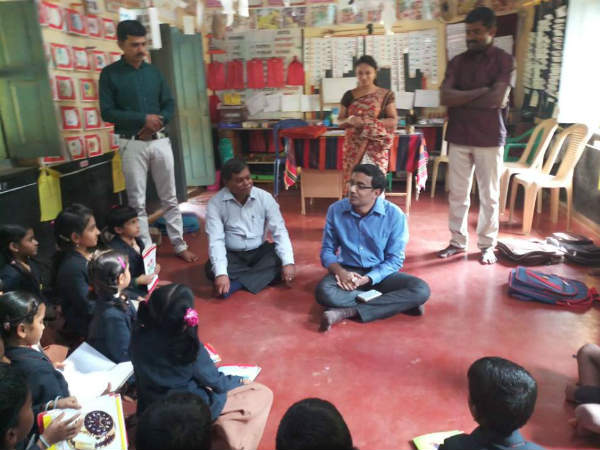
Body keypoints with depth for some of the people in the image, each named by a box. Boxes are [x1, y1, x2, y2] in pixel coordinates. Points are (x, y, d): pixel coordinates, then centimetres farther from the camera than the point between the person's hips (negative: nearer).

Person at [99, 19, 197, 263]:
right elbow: (107, 112, -7)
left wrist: (158, 121, -9)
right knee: (137, 202, 3)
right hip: (132, 145, -3)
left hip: (160, 141, 3)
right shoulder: (110, 74, -2)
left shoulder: (153, 72, 9)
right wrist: (143, 119, -15)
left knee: (169, 198, 9)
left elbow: (170, 104, 11)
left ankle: (180, 245, 19)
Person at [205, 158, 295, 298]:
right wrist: (221, 273, -35)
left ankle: (236, 283, -28)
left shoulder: (265, 197, -9)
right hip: (232, 255, -1)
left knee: (281, 260, -27)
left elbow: (280, 231, -12)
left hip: (259, 252, 2)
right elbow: (216, 240, -20)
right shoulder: (216, 203, -13)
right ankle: (262, 275, -23)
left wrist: (288, 262, -27)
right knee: (212, 270, -31)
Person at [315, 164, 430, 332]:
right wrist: (340, 271, -20)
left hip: (380, 274, -1)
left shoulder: (395, 215, -11)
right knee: (324, 292, -33)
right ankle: (397, 303, -20)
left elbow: (395, 260, -8)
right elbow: (327, 250, 2)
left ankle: (348, 312, -27)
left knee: (421, 289, -26)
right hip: (348, 272, 1)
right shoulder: (335, 210, -5)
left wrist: (366, 279, -23)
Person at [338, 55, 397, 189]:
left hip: (376, 147, -2)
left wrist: (374, 122, -15)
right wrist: (349, 120, -12)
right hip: (353, 146, 2)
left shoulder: (385, 95, 2)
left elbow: (394, 120, 1)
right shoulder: (349, 96, 7)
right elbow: (340, 120, 11)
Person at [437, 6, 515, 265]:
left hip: (489, 138, -3)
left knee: (489, 196, 5)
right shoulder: (457, 62, 9)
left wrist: (460, 100, -7)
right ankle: (458, 241, 21)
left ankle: (487, 245, 17)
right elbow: (445, 97, -6)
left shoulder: (504, 61, -1)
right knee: (457, 194, 8)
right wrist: (481, 92, -12)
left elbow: (497, 100, -15)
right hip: (458, 137, 3)